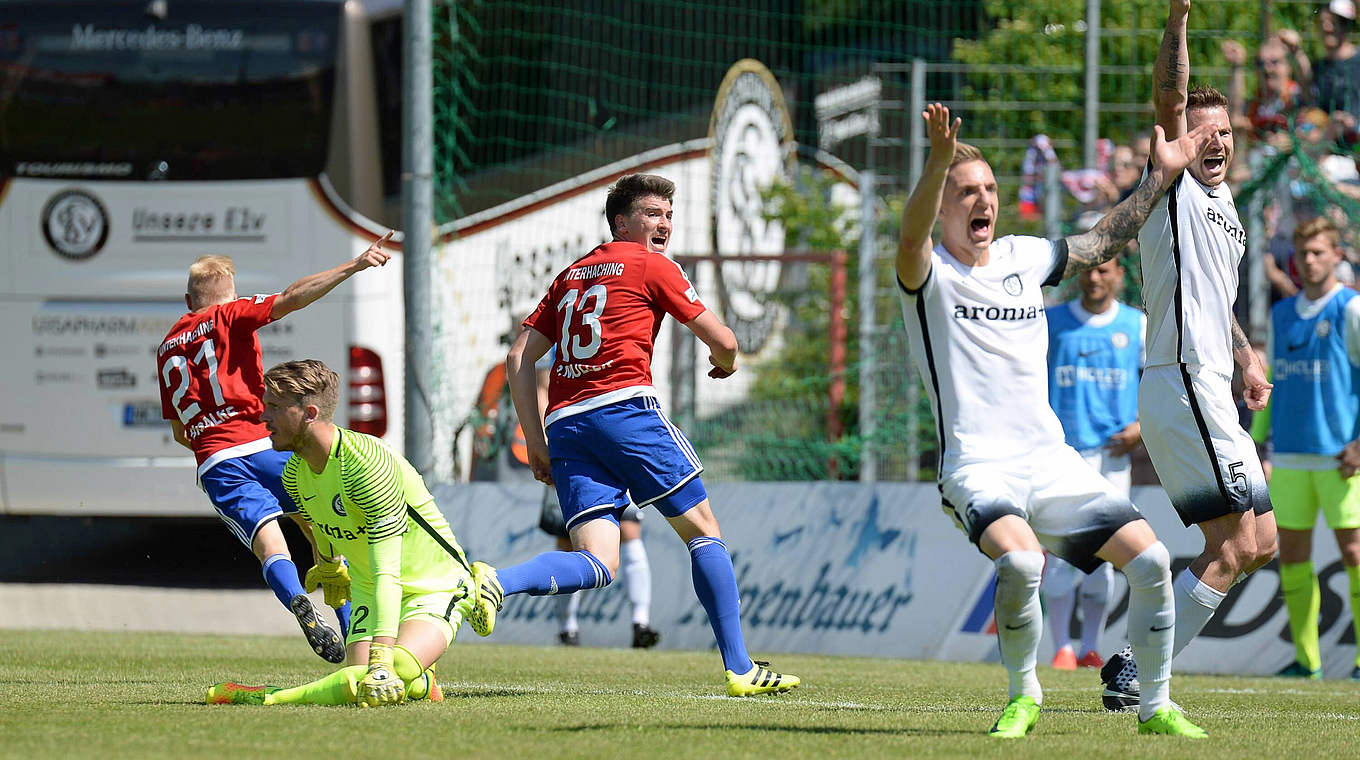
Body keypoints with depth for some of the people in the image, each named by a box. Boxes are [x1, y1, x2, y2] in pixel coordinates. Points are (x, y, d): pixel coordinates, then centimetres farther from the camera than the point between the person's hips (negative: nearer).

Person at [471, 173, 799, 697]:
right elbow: (721, 340, 8)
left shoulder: (571, 276, 24)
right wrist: (726, 360, 33)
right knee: (703, 531, 5)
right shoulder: (651, 266, 7)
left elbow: (519, 358, 19)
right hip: (625, 404, -6)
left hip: (564, 421, 6)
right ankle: (740, 669, 2)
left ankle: (496, 581, -29)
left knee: (597, 565, -3)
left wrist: (536, 443, 18)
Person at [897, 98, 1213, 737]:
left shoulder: (1024, 258, 15)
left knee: (1149, 558, -9)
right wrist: (939, 162, -45)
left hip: (1051, 461, 6)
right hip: (977, 466, -6)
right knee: (1021, 561, -34)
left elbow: (1102, 241, 30)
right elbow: (912, 235, -27)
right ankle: (1022, 696, -10)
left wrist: (1161, 176, 24)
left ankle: (1156, 706, 9)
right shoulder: (929, 273, -3)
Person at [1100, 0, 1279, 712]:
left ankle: (1135, 659, 10)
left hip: (1209, 388, 10)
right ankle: (1139, 678, -12)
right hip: (1182, 383, -10)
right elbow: (1170, 100, -20)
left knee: (1259, 542, 11)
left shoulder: (1222, 200, 20)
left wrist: (1246, 356, 33)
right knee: (1235, 544, -13)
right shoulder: (1173, 187, -5)